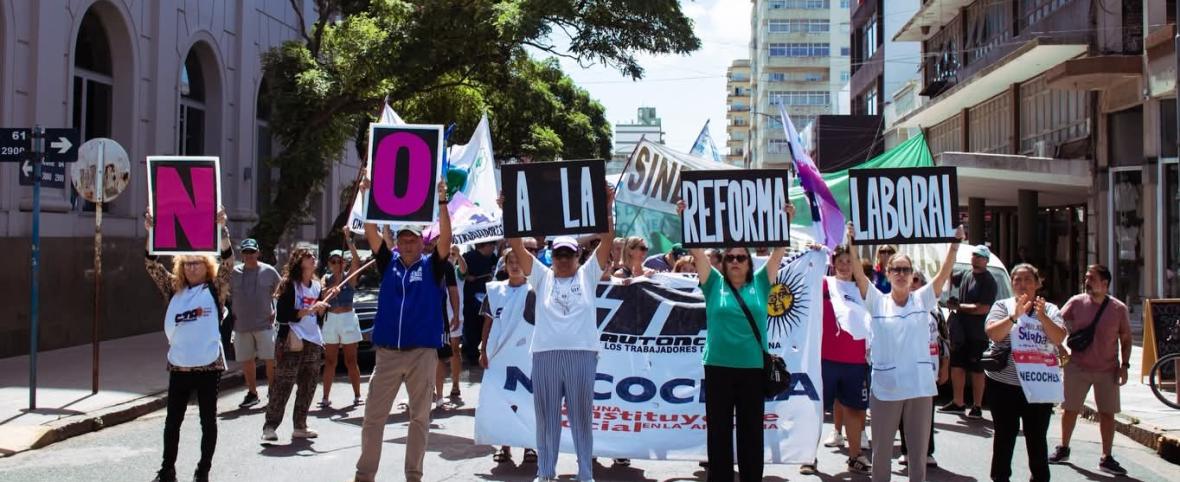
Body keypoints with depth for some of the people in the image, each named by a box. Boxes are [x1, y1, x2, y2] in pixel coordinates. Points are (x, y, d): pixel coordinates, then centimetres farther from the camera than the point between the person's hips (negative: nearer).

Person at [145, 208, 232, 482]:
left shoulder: (214, 289, 2)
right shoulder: (174, 290, 10)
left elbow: (227, 262, -11)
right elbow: (151, 265, 4)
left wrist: (222, 230, -21)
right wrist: (151, 232, -7)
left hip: (209, 365, -3)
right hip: (178, 365, 3)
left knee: (208, 420, 6)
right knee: (172, 420, 11)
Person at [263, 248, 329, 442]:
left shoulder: (317, 286, 15)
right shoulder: (289, 285, -4)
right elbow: (282, 315, -14)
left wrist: (322, 307, 3)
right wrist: (308, 311, -19)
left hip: (313, 342, 6)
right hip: (291, 342, -6)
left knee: (308, 387, 7)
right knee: (282, 386, -8)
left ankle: (300, 427, 15)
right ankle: (270, 427, -3)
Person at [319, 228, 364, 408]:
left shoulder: (350, 276, 1)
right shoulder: (326, 278, 6)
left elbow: (356, 260, -16)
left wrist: (348, 240, -22)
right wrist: (331, 290, -34)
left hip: (348, 319, -2)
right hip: (330, 319, 2)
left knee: (351, 361, 4)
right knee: (329, 361, 5)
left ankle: (357, 395, 10)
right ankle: (325, 397, 6)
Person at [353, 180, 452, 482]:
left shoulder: (431, 266, 1)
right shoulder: (389, 262, 8)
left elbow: (445, 238, -13)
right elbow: (371, 233, -1)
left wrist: (441, 202, -23)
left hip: (423, 352, -2)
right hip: (387, 352, 2)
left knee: (420, 416, 6)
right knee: (374, 415, 6)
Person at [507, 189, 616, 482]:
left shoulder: (588, 275, 12)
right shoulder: (542, 277, 13)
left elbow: (607, 240, 4)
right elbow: (517, 246, 6)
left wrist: (608, 205, -3)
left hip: (582, 353, -1)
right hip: (545, 354, 1)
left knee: (582, 415, 6)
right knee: (546, 415, 8)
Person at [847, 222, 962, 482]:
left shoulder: (922, 300, 5)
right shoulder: (877, 302, 1)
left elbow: (944, 273, -5)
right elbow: (859, 273, -10)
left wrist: (955, 242, -16)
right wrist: (851, 242, -22)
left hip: (920, 385, 1)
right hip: (885, 386, -1)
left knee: (919, 449, 11)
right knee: (882, 448, 9)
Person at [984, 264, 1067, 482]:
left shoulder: (1049, 310, 8)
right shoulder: (1002, 306, 3)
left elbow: (1059, 338, -6)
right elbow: (993, 334, -12)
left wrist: (1042, 316, -19)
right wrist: (1015, 315, -23)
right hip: (1004, 382, -1)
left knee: (1037, 437, 7)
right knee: (1005, 435, 7)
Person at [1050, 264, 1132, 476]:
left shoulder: (1119, 309, -4)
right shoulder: (1076, 303, -5)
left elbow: (1126, 339, 3)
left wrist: (1124, 365, -4)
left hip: (1107, 370, 0)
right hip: (1077, 367, 0)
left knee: (1107, 413, 3)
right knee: (1070, 409, 8)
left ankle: (1106, 458, 12)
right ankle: (1063, 450, 24)